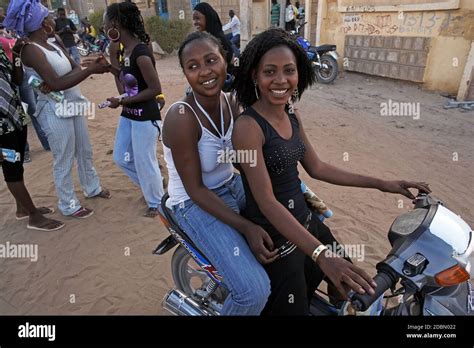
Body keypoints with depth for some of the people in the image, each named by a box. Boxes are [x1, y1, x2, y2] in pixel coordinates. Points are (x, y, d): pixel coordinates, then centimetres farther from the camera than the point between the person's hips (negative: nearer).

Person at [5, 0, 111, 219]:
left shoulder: (54, 44, 8)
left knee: (84, 151, 20)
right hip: (55, 111, -8)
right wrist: (91, 70, -28)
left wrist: (54, 83, -20)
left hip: (73, 105, 8)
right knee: (64, 160, 4)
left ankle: (92, 188, 40)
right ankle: (68, 205, 21)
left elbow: (75, 68, -1)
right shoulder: (31, 50, -17)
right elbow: (57, 83, -26)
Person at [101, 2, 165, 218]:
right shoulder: (125, 50, 7)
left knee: (144, 161, 4)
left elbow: (155, 89, -21)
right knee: (121, 158, 17)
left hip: (145, 118, -9)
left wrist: (122, 102, -20)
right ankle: (150, 186, 39)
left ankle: (156, 202, 26)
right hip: (128, 115, 9)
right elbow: (125, 85, 12)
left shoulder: (141, 53, -20)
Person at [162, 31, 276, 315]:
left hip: (233, 185, 8)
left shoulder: (231, 102, -4)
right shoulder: (181, 117, -25)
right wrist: (246, 227, -30)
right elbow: (196, 190, -23)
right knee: (254, 290, -21)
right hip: (196, 204, -7)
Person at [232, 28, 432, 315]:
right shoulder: (248, 126, -23)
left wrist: (382, 184, 6)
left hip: (304, 220, 8)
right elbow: (266, 201, -29)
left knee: (344, 277, 26)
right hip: (274, 233, -7)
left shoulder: (293, 116, 1)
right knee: (293, 307, 7)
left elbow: (316, 168, 7)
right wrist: (321, 254, -38)